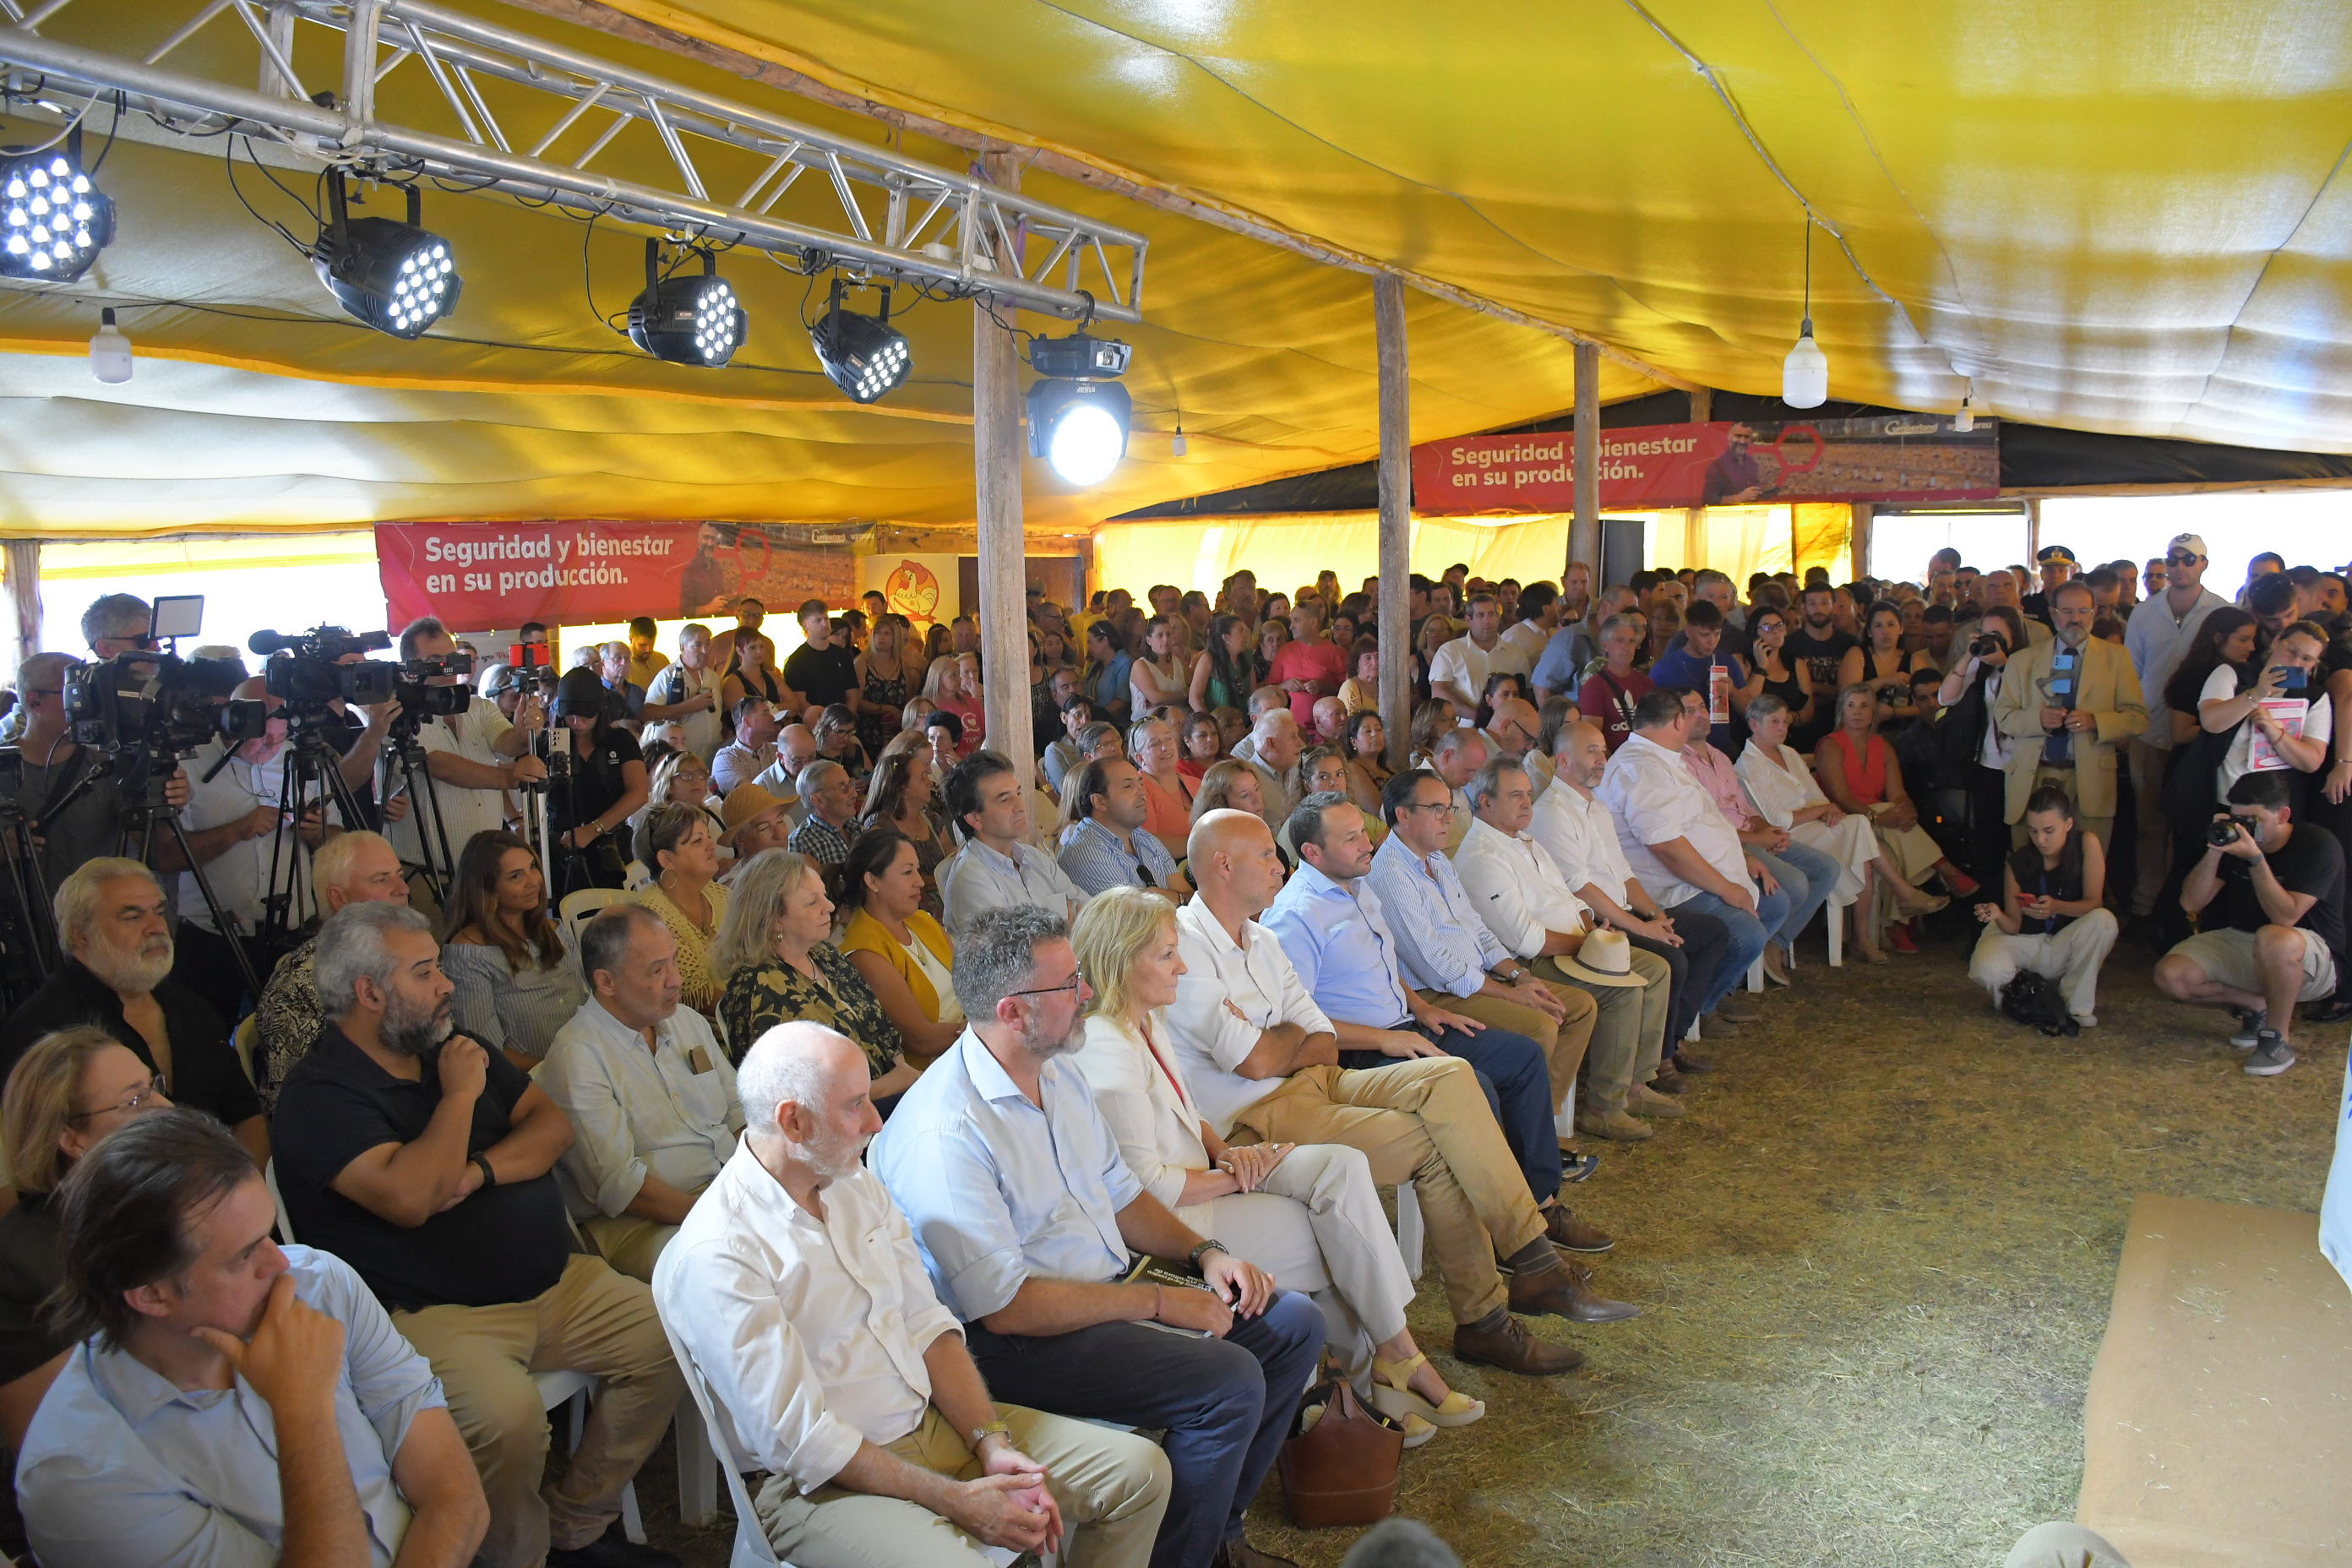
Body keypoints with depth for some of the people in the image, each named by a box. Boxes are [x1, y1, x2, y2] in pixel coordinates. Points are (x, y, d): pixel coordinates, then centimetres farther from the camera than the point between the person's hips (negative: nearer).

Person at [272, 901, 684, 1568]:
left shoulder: (454, 1049, 14)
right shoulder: (319, 1097, -10)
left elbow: (552, 1126, 9)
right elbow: (408, 1198, -24)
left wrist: (477, 1173, -10)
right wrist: (460, 1095, -12)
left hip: (556, 1281, 8)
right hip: (433, 1309, -7)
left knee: (668, 1340, -6)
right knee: (508, 1414, -34)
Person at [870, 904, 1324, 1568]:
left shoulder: (1057, 1074, 7)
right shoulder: (944, 1133, -24)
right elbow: (1005, 1307, -25)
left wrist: (1206, 1253, 0)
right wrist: (1159, 1302, -20)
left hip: (1111, 1293, 10)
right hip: (1016, 1341, -10)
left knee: (1293, 1323, 4)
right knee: (1230, 1381, -24)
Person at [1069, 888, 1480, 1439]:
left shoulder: (1148, 1021, 9)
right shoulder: (1105, 1049, -22)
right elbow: (1148, 1186, -21)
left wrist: (1224, 1152, 1)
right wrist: (1235, 1176, -11)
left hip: (1201, 1182, 9)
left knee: (1343, 1165, -11)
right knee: (1341, 1224, -13)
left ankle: (1381, 1366, -8)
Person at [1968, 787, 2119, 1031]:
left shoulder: (2087, 844, -10)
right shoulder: (2018, 863, -8)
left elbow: (2093, 902, -16)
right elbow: (2014, 927, -6)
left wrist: (2056, 907, -36)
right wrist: (1999, 917, -31)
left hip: (2065, 945, 0)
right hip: (2026, 943, 0)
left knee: (2104, 921, -32)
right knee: (1986, 970, -34)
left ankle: (2077, 1005, -14)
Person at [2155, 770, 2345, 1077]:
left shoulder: (2319, 846, -16)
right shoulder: (2234, 840, -1)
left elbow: (2286, 918, -27)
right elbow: (2191, 903, -6)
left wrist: (2255, 859, -32)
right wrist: (2214, 851, -18)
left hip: (2311, 962, -5)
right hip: (2238, 944, 5)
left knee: (2273, 938, -42)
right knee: (2169, 975, -20)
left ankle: (2278, 1037, -20)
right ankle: (2257, 1005, 3)